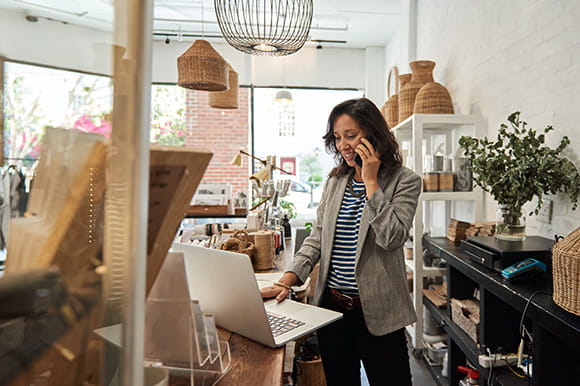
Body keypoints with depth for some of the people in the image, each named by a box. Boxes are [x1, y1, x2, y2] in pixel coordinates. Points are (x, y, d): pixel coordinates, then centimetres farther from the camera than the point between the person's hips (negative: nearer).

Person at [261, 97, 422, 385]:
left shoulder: (404, 181, -6)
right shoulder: (334, 182, 7)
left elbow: (391, 237, -20)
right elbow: (316, 239, 5)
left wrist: (370, 181, -17)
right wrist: (286, 281, -7)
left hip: (377, 311, -4)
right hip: (331, 306, 5)